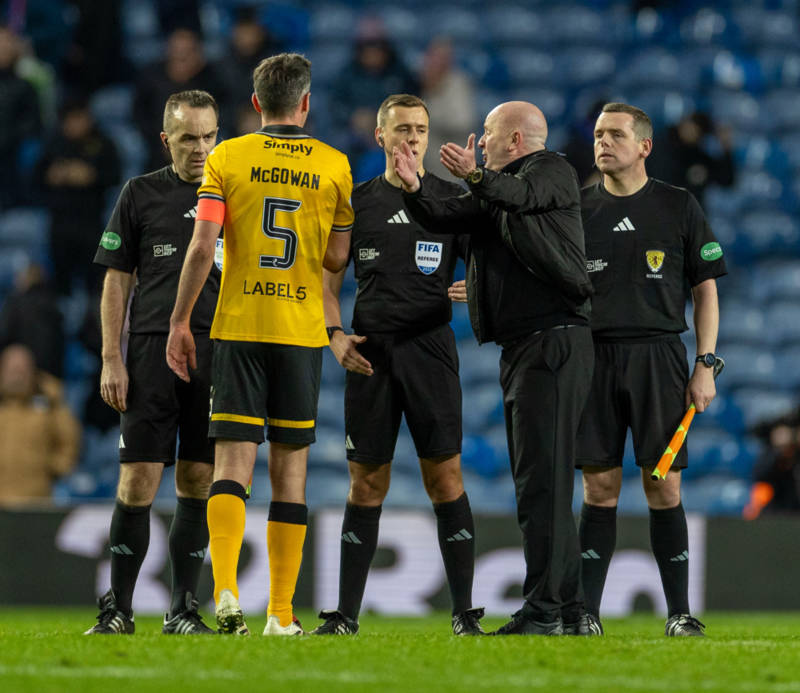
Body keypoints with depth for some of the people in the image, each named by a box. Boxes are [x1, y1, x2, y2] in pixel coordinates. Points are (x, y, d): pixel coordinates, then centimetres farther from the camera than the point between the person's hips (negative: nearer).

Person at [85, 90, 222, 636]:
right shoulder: (142, 194, 7)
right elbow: (117, 281, 8)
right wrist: (112, 359, -1)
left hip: (219, 352, 1)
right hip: (153, 348, -1)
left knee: (197, 484, 3)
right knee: (138, 482, -6)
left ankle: (183, 610, 9)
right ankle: (118, 607, 1)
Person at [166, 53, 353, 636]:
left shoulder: (228, 158, 1)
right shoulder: (334, 165, 3)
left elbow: (202, 246, -6)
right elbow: (337, 258, 3)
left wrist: (180, 321, 0)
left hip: (239, 326, 0)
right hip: (302, 331, 1)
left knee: (234, 460, -3)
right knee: (291, 468, 7)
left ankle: (225, 589, -24)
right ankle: (282, 615, 6)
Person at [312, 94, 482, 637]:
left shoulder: (452, 199, 7)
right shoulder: (357, 201, 11)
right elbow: (328, 283, 14)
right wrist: (335, 335, -2)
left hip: (431, 347, -1)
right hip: (369, 353, 1)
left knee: (445, 478, -7)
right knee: (367, 485, 3)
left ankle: (465, 613, -3)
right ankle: (346, 615, 8)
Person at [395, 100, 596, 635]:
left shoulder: (553, 171, -3)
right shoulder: (496, 190, 22)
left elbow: (523, 194, -24)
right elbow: (446, 218, 11)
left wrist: (476, 176, -44)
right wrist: (415, 188, -10)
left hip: (553, 339, -10)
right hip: (519, 347, 10)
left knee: (542, 481, -13)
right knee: (540, 482, 11)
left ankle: (544, 610, -16)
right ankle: (570, 610, 15)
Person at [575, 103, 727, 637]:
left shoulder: (679, 206, 5)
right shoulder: (577, 209, 10)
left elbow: (706, 289, 6)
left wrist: (705, 365, -1)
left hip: (658, 353, -2)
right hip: (593, 356, 2)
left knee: (664, 487, -3)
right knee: (600, 487, 0)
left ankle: (680, 613, 1)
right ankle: (586, 613, 3)